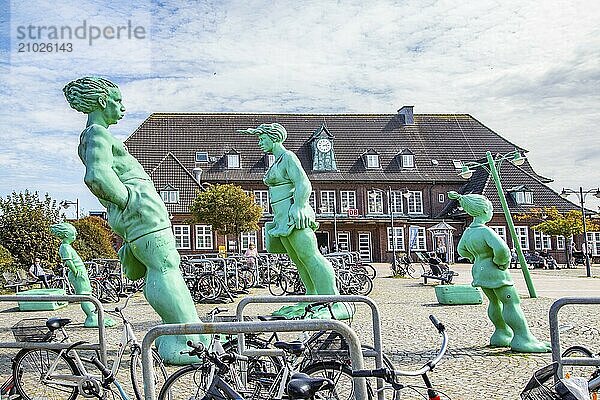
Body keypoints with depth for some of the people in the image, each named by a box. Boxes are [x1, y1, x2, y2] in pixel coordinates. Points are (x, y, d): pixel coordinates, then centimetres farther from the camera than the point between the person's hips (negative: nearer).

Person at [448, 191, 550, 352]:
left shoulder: (468, 232, 3)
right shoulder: (485, 231, -24)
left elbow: (462, 250, 20)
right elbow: (501, 249, -37)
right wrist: (502, 263, -18)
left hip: (479, 271, 9)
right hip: (495, 273, -9)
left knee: (495, 302, 21)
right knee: (512, 303, -2)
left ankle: (502, 335, 31)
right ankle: (523, 338, 0)